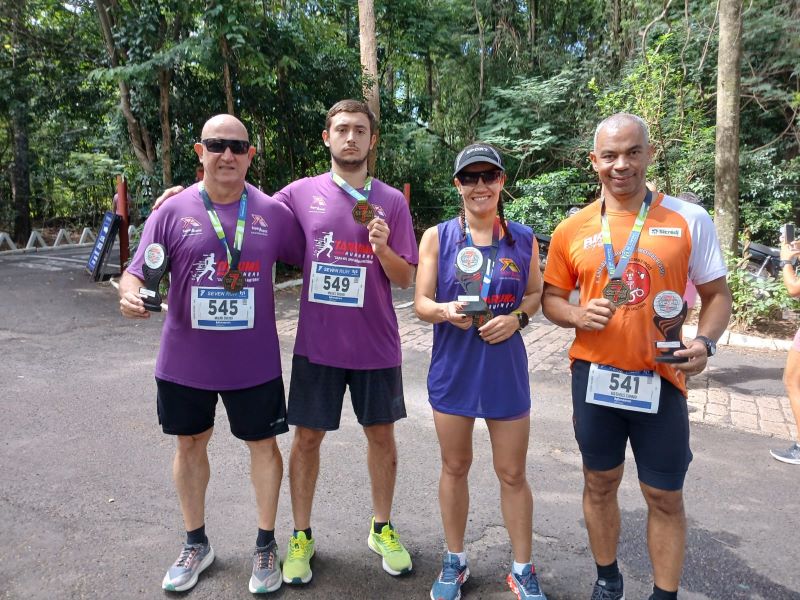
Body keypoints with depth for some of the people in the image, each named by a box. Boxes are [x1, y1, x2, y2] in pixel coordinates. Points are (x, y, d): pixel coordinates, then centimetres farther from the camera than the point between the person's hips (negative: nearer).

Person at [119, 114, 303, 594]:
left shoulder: (273, 212, -4)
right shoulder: (173, 212, -5)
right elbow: (138, 271, -4)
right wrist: (130, 294, -25)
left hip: (255, 361, -1)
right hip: (186, 361, 1)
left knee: (264, 445, 11)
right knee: (190, 445, 16)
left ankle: (266, 545, 33)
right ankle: (196, 544, 40)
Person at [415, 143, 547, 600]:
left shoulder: (523, 238, 0)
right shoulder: (438, 237, -4)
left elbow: (536, 293, 8)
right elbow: (421, 302, -3)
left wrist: (517, 318, -12)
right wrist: (445, 311, -25)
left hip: (506, 367, 1)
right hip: (453, 368, 0)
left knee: (513, 473, 11)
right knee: (455, 467, 15)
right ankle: (455, 561, 36)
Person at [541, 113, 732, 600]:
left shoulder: (690, 220, -4)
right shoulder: (572, 230, 0)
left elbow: (718, 295, 3)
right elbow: (550, 298, 8)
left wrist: (705, 342, -16)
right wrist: (577, 315, -13)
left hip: (661, 379, -1)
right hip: (594, 376, 2)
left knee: (665, 496, 10)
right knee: (600, 483, 16)